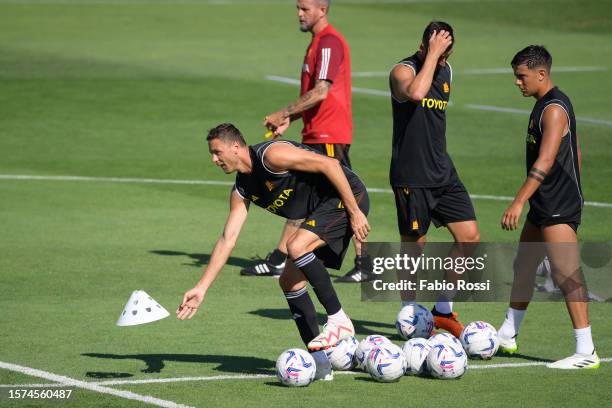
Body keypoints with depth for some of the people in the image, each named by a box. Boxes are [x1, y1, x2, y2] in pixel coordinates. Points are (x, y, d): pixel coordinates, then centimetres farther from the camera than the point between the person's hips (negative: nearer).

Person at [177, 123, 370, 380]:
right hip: (321, 211, 10)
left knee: (296, 247, -29)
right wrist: (201, 289, 5)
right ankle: (318, 360, 7)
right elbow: (227, 240, 9)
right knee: (290, 281, 4)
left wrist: (354, 212, -21)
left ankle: (338, 320, -19)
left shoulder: (271, 155, -20)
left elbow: (330, 165, -21)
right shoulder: (242, 191, 7)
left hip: (347, 197, -10)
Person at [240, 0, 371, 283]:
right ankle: (278, 260, 13)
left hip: (329, 136, -10)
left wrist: (283, 114, -15)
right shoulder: (318, 42, 17)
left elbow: (320, 92, -22)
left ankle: (363, 264, 0)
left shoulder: (329, 42, -14)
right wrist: (290, 118, 12)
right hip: (314, 135, 10)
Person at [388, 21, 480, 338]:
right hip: (411, 177, -7)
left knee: (470, 237, 1)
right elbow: (415, 93, -38)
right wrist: (432, 54, -30)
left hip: (443, 172, 7)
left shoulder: (446, 70, 11)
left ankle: (443, 310, 15)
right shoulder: (403, 70, -13)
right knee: (414, 247, 1)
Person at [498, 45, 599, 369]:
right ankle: (507, 336, 32)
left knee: (566, 275, -14)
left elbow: (545, 162, -27)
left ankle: (586, 352, -16)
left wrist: (519, 202, -31)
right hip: (544, 206, 11)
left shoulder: (554, 109, -17)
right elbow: (576, 154, 22)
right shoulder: (547, 104, 15)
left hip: (559, 209, -11)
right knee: (523, 267, 19)